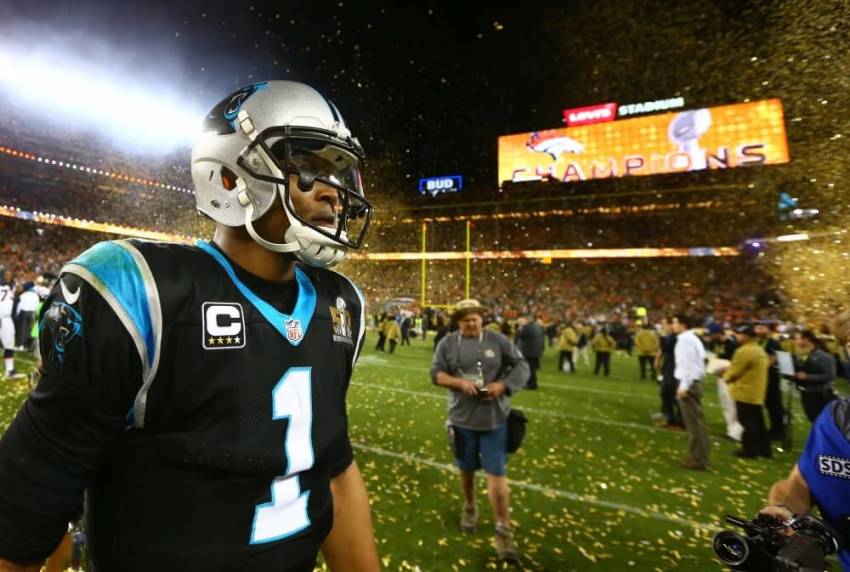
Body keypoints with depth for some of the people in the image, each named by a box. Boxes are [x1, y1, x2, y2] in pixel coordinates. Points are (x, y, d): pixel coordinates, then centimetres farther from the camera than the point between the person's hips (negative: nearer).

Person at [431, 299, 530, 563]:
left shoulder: (498, 340, -5)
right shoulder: (448, 343, -3)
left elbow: (522, 367, -3)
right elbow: (436, 373, -5)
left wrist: (503, 386, -18)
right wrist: (460, 383, -20)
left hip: (494, 418, -1)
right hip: (462, 418, 2)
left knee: (496, 474, 0)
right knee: (467, 469, 20)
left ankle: (503, 531, 14)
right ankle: (469, 508, 46)